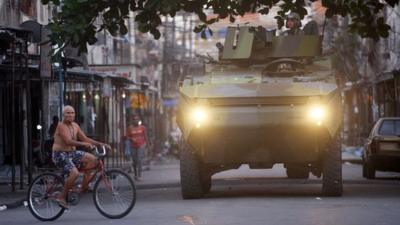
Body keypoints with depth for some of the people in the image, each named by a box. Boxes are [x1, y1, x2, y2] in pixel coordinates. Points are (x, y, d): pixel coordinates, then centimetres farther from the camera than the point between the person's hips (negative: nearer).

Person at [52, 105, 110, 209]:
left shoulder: (75, 126, 10)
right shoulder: (61, 125, -15)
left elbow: (85, 138, 12)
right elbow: (68, 141, -27)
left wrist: (100, 144, 1)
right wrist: (84, 144, -38)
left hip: (72, 153, 8)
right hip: (60, 155, -8)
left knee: (92, 160, -7)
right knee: (74, 173, -30)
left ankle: (84, 188, -1)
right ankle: (62, 197, -16)